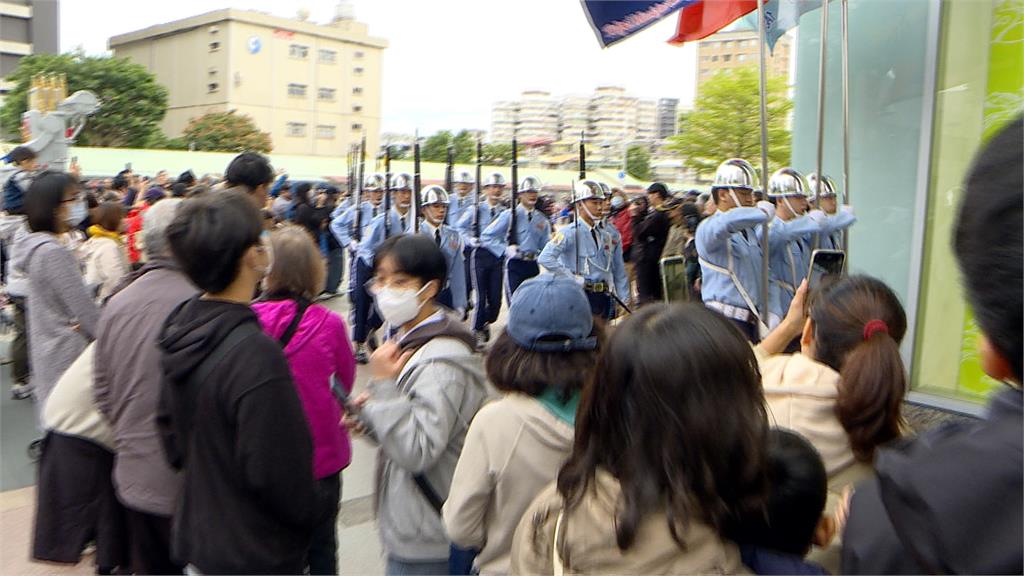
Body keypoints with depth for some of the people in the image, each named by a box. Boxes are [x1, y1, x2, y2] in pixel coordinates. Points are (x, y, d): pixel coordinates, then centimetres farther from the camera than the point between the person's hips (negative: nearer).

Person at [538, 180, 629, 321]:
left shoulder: (608, 237, 13)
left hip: (605, 297, 7)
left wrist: (625, 302, 9)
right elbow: (545, 258, -21)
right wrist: (572, 277, -19)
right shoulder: (569, 233, -8)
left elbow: (619, 273, 16)